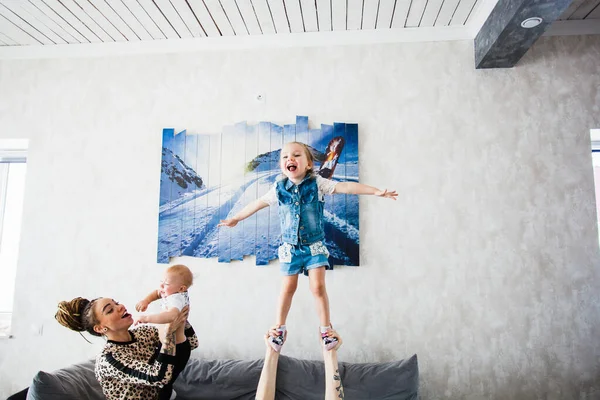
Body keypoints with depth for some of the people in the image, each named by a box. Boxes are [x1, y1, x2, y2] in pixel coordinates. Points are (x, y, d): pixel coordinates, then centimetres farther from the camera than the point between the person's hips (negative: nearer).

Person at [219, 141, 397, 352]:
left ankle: (325, 329, 18)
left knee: (318, 287, -2)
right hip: (290, 247, 1)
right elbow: (258, 203, 9)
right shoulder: (279, 189, -4)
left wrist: (376, 191, -26)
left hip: (314, 246, -1)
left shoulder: (318, 183, -10)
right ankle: (279, 327, 28)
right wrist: (235, 219, 20)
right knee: (288, 288, 9)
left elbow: (345, 187, -18)